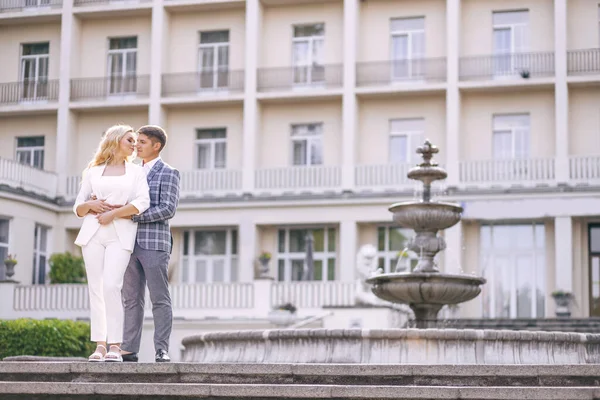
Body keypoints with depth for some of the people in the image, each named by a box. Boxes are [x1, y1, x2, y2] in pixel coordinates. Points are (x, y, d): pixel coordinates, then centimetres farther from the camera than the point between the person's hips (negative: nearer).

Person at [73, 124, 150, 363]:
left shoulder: (136, 171, 14)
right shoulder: (93, 171, 17)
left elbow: (142, 203, -3)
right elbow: (78, 208, 16)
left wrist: (112, 214, -9)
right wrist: (91, 205, -5)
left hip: (120, 233, -2)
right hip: (92, 232, 2)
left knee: (111, 286, -17)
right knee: (95, 288, -3)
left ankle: (115, 345, -16)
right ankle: (99, 345, -2)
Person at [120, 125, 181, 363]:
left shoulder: (169, 173, -2)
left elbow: (168, 210, -13)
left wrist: (133, 216, -17)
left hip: (155, 244, -7)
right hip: (132, 244, 7)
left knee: (159, 299, -6)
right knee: (132, 299, 5)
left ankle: (161, 350, -5)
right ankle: (129, 350, 6)